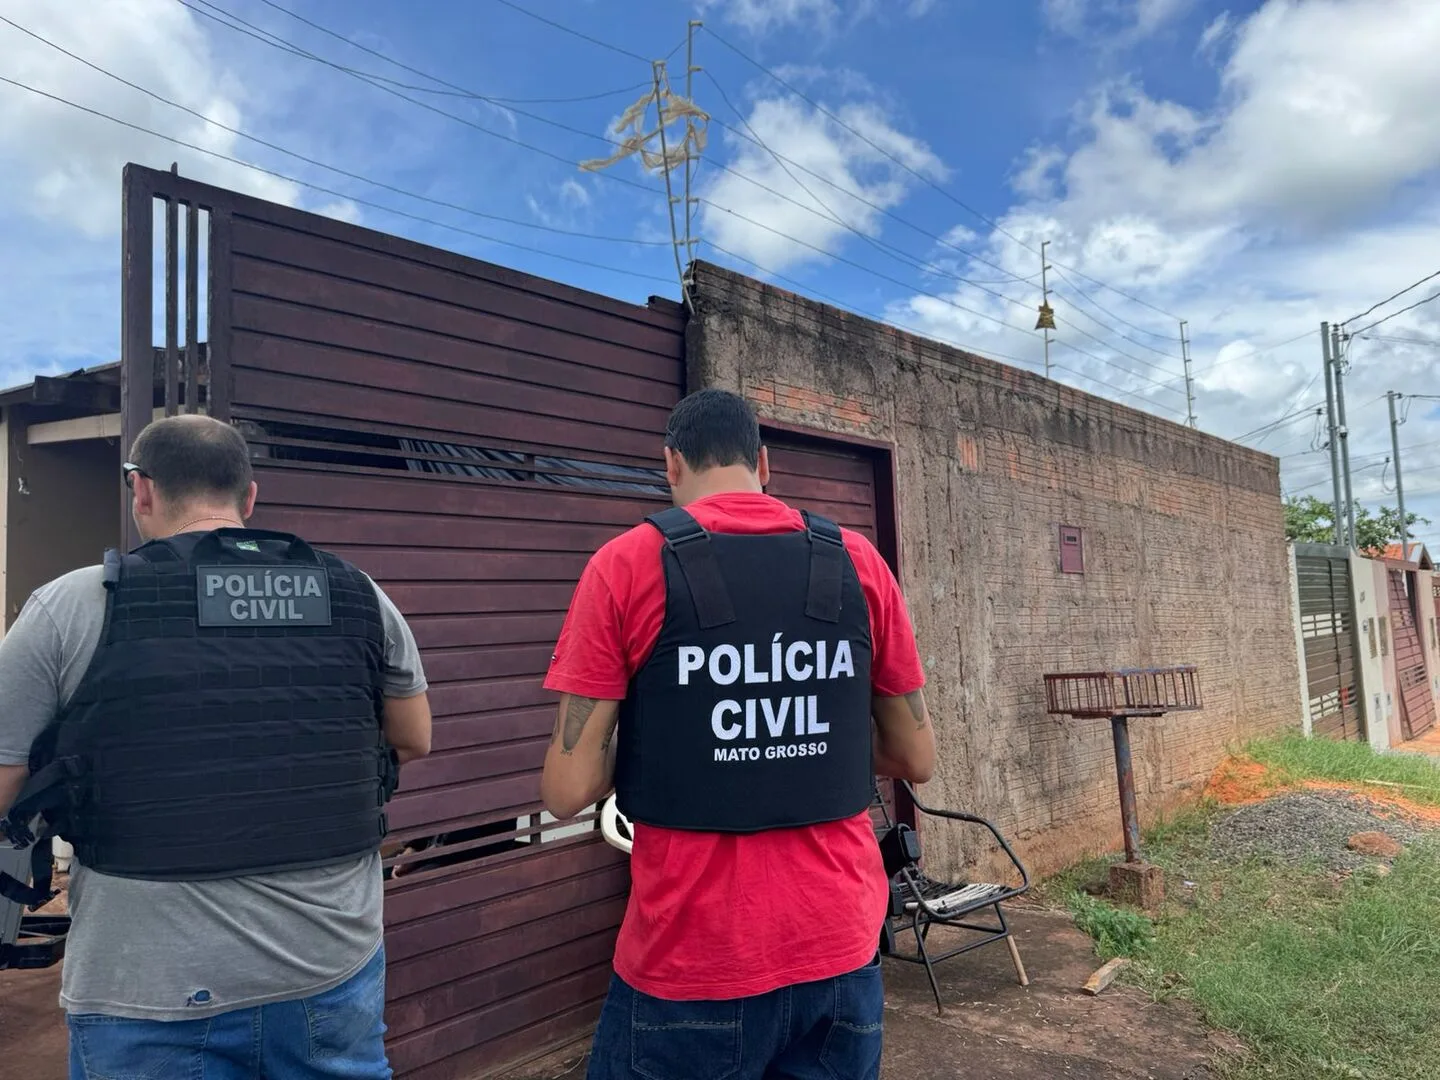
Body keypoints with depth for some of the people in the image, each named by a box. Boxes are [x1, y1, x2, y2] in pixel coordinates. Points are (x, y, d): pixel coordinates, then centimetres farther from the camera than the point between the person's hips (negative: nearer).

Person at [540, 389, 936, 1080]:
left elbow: (570, 790, -11)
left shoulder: (627, 565, -10)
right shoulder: (858, 562, -1)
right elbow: (916, 760, 6)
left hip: (691, 963, -3)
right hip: (841, 948, 3)